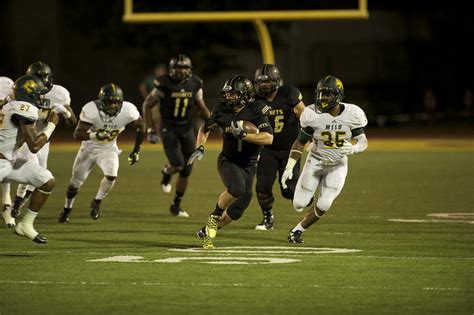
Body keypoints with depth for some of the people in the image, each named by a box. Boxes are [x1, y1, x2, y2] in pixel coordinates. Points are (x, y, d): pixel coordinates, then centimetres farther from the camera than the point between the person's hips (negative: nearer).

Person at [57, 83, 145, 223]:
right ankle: (67, 209, 39)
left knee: (111, 176, -25)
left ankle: (96, 202, 2)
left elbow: (141, 127, -5)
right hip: (89, 148, -1)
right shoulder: (91, 110, -32)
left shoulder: (127, 111, -25)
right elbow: (77, 134, -33)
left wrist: (136, 151, -4)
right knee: (75, 182, 11)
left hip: (108, 149, 1)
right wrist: (94, 135, -51)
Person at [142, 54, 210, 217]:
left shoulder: (194, 85, -1)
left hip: (187, 129, 4)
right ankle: (166, 173, 20)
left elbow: (202, 108, 12)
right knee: (177, 165, -19)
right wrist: (150, 131, -10)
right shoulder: (164, 85, -13)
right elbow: (147, 106, -5)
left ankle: (176, 205, 19)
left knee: (186, 171, 3)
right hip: (168, 128, -4)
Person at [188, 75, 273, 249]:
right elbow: (205, 128, 9)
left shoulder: (255, 110, -16)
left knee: (238, 209, -1)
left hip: (248, 165, 1)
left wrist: (243, 135, -32)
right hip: (228, 161, -1)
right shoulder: (223, 110, -9)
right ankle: (215, 215, -7)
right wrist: (200, 148, -7)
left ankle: (207, 231, 19)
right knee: (237, 188, -31)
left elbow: (268, 138, -26)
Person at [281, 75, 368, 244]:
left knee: (324, 205, -13)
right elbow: (300, 143, -7)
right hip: (315, 161, 0)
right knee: (299, 205, -1)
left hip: (337, 165, 0)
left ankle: (297, 230, 9)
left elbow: (363, 141, -6)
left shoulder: (352, 114, -18)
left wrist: (352, 149, -30)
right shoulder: (313, 115, -19)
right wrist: (289, 168, -13)